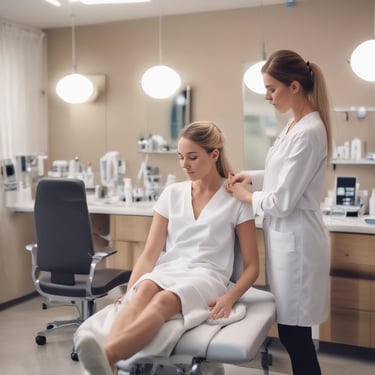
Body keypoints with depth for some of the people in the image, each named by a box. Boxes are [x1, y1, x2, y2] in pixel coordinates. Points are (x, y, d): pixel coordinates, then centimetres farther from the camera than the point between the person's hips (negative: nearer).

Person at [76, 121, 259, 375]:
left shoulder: (236, 200, 4)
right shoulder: (172, 194, 14)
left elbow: (252, 266, 4)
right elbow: (149, 254, 10)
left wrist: (229, 298, -14)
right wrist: (128, 292, -6)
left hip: (206, 277, -3)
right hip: (166, 272, 3)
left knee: (164, 300, -39)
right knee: (146, 289, -36)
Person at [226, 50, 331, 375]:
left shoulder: (309, 132, -22)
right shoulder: (295, 125, 9)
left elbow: (282, 201, -21)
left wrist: (246, 196, -4)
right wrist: (251, 177, 7)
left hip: (296, 240, -9)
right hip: (285, 237, 10)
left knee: (295, 333, 4)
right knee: (291, 330, 18)